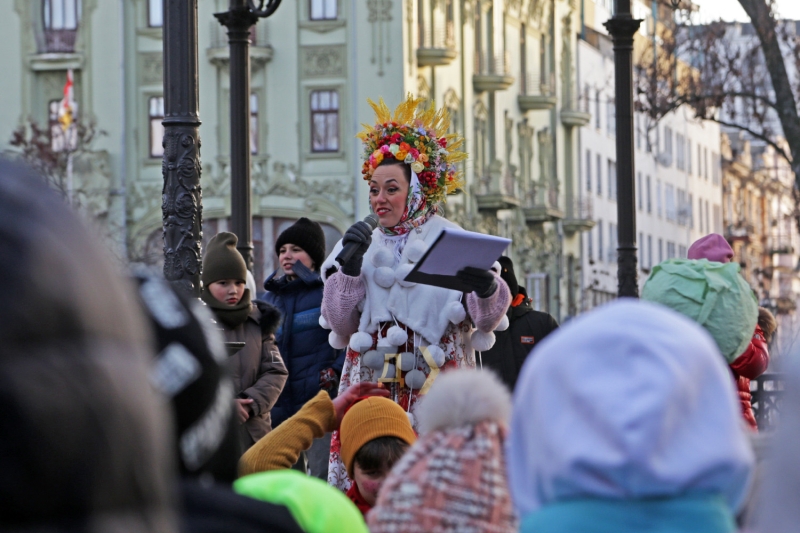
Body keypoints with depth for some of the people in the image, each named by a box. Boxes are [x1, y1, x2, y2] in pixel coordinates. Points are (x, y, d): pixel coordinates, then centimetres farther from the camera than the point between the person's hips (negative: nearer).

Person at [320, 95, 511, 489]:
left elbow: (486, 319, -5)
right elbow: (340, 326, 7)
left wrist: (487, 290, -26)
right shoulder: (361, 244, 13)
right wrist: (349, 268, -5)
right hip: (371, 381, 3)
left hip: (435, 382, -3)